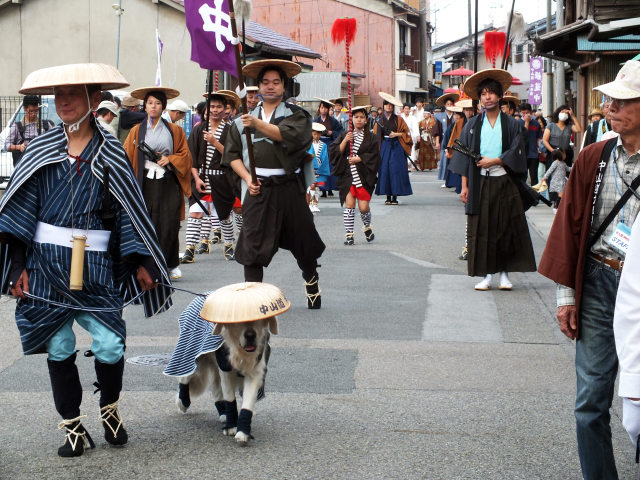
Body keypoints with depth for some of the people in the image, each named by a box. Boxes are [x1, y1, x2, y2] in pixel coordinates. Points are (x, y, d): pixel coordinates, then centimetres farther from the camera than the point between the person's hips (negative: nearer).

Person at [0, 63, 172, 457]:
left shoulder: (110, 153, 1)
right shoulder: (41, 150, 4)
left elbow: (130, 209, 3)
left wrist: (140, 260, -4)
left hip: (95, 265, -1)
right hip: (46, 263, 1)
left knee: (110, 346, -7)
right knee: (59, 348, 5)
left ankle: (110, 410, 21)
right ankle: (73, 427, 19)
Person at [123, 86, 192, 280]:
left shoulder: (174, 131, 10)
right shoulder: (136, 131, 11)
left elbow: (185, 155, 11)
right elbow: (127, 155, 6)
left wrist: (170, 159, -8)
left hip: (168, 184, 0)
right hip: (145, 184, 0)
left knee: (169, 226, -6)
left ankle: (171, 264, 8)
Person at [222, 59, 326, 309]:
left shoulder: (295, 114, 5)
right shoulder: (245, 119, 13)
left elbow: (287, 134, -17)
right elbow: (232, 154, 10)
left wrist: (258, 124, -29)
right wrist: (247, 178, -5)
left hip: (289, 188, -1)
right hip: (258, 189, 1)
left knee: (302, 238, 8)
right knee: (253, 244, -5)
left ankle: (311, 281, 32)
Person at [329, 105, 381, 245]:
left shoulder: (371, 138, 7)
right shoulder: (345, 135, 11)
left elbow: (374, 156, -2)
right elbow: (334, 152, 1)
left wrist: (358, 159, -10)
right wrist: (345, 141, -12)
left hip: (364, 176, -1)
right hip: (348, 175, 1)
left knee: (363, 207, -5)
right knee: (349, 203, -10)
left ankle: (367, 227, 26)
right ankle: (349, 234, -3)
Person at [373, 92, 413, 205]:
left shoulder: (398, 119, 2)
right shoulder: (380, 120, 9)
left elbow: (406, 133, 3)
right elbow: (376, 136, 12)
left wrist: (396, 134, -11)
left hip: (396, 147, -2)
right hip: (384, 147, 2)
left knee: (395, 170, -7)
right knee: (385, 170, -3)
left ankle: (395, 196, -5)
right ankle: (388, 196, 2)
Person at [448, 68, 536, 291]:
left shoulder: (512, 124, 6)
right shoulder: (472, 125, 8)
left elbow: (516, 153, -1)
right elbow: (465, 156, 5)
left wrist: (493, 161, -13)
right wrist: (465, 186, -2)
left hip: (505, 183, -1)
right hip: (480, 184, 1)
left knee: (507, 228, -1)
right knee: (481, 229, -1)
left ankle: (505, 273, 7)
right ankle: (487, 275, 4)